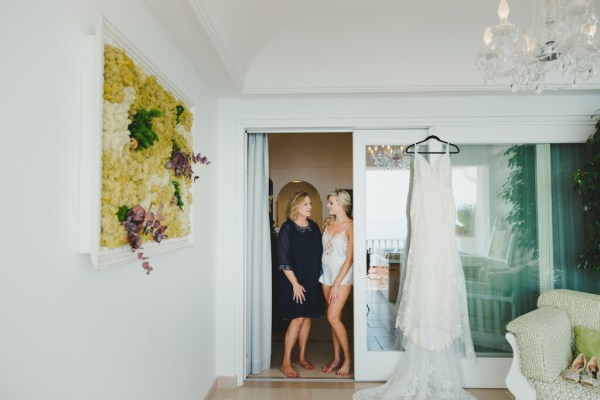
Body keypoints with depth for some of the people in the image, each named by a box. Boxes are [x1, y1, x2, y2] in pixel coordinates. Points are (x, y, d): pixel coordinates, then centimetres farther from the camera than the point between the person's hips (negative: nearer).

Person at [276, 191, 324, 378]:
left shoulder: (314, 226, 7)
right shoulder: (287, 228, -10)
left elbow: (319, 252, 11)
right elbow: (283, 259, -13)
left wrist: (319, 277, 6)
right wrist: (295, 283, -15)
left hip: (312, 280, 6)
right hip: (294, 281, -5)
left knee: (308, 317, 11)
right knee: (297, 319, -5)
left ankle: (302, 357, 27)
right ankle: (286, 363, 9)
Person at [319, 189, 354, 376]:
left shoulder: (350, 226, -11)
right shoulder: (329, 223, 8)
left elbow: (349, 258, -13)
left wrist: (337, 284, -15)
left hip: (342, 275, -6)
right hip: (326, 273, 6)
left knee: (333, 317, -9)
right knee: (334, 318, 11)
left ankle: (347, 358, 9)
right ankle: (336, 358, 22)